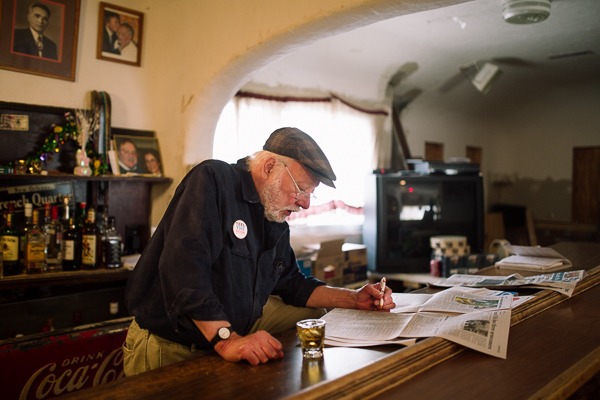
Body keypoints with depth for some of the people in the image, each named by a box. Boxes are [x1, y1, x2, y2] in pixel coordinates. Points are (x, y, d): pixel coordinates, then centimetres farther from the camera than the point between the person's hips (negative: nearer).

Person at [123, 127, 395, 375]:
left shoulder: (276, 219, 7)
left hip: (237, 328, 7)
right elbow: (184, 267, -32)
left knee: (314, 315, 5)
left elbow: (291, 284, 17)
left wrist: (354, 299, 7)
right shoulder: (213, 180, -20)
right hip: (168, 343, -7)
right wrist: (226, 340, -37)